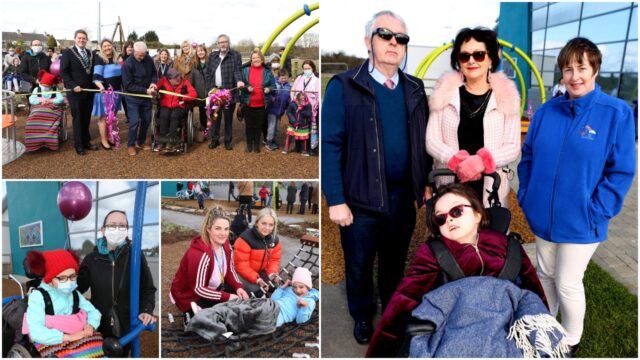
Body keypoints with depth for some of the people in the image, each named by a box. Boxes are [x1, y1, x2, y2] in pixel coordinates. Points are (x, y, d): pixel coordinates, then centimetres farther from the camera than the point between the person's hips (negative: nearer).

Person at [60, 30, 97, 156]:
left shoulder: (91, 54, 13)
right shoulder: (68, 53, -4)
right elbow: (63, 72, -8)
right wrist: (73, 86, -18)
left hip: (89, 91, 4)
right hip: (75, 92, -4)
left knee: (86, 118, 9)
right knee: (78, 119, 2)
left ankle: (86, 142, 20)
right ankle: (79, 145, 11)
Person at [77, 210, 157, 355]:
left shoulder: (136, 256, -6)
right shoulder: (92, 258, -2)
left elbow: (148, 289, 0)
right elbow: (77, 287, 6)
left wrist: (146, 310, -15)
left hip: (126, 329, -1)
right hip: (99, 328, 1)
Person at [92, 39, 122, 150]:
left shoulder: (116, 59, 10)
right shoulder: (100, 59, -10)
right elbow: (96, 76, -20)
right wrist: (101, 86, -37)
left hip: (116, 91, 7)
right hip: (105, 92, -7)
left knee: (112, 116, 14)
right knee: (104, 116, 1)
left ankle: (109, 137, 27)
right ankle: (103, 140, 9)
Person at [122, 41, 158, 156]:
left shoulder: (148, 59, -5)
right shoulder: (127, 64, -19)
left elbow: (154, 73, 10)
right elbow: (128, 85, -19)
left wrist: (153, 83, -12)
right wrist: (145, 90, -24)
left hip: (146, 96, 5)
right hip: (133, 98, -5)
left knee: (146, 120, 11)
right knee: (135, 121, -8)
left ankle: (140, 142, 30)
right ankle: (130, 145, 9)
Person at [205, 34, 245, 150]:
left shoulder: (236, 55, -1)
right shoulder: (212, 56, 10)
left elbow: (237, 71, -11)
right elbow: (208, 73, 11)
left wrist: (239, 81, -31)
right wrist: (210, 89, 4)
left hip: (229, 92, -3)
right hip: (215, 91, 3)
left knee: (228, 118, 6)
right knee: (215, 117, 10)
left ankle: (228, 141, 16)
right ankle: (215, 140, 21)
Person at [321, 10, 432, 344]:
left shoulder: (414, 88, 6)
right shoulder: (343, 87, -11)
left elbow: (423, 140, 12)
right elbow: (330, 146, -14)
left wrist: (426, 182, 8)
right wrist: (336, 200, -16)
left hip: (404, 197, 4)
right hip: (362, 199, -4)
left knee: (395, 262, 22)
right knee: (359, 265, 16)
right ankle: (362, 316, 41)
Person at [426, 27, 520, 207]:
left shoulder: (506, 95, 2)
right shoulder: (445, 92, 3)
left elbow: (513, 147, -1)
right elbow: (432, 141, 0)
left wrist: (482, 161, -20)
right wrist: (457, 161, -18)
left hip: (491, 190, 0)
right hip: (448, 187, 0)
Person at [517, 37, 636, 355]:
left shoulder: (617, 113, -11)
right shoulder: (546, 111, 0)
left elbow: (622, 171, -11)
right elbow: (528, 156, 8)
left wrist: (595, 211, -15)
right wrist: (526, 195, 0)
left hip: (581, 221, -4)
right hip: (542, 215, 4)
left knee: (567, 283, 6)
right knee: (545, 274, 19)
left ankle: (571, 341, 31)